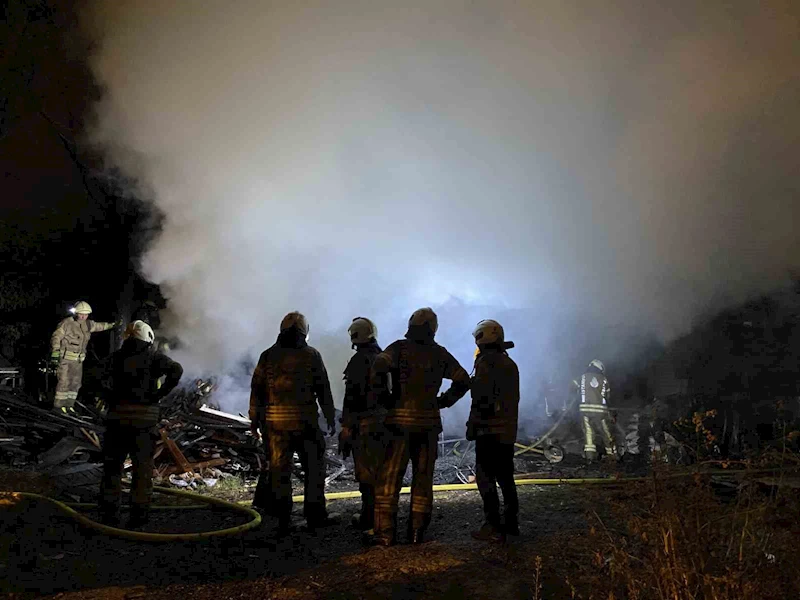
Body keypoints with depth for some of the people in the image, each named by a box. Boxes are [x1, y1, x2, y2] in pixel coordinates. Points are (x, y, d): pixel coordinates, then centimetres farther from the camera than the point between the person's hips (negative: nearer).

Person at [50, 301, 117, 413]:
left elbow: (99, 326, 28)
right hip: (65, 359, -7)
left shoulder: (88, 324, 9)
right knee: (64, 382, -10)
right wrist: (55, 352, -26)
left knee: (75, 383, 8)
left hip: (78, 360, 7)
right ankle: (59, 404, -3)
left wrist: (112, 325, 38)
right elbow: (56, 337, -16)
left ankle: (69, 404, 16)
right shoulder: (67, 323, -13)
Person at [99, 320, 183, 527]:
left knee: (112, 465, 13)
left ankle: (109, 512, 16)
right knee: (142, 468, 7)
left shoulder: (116, 356, 6)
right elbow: (176, 370, -20)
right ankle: (138, 514, 9)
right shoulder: (153, 357, -4)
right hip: (145, 419, -2)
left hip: (117, 416, 2)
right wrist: (160, 394, -12)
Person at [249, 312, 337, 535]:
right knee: (314, 468, 10)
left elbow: (257, 389, 5)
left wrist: (255, 419, 13)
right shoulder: (311, 355, -1)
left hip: (275, 422, 2)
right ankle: (315, 516, 12)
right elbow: (323, 390, 0)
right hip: (305, 421, -2)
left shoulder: (268, 356, 4)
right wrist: (331, 419, 8)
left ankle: (283, 521, 8)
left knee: (279, 471, 6)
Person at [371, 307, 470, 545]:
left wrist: (383, 397, -9)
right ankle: (417, 533, 15)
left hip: (400, 421, -3)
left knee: (389, 479, 2)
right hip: (428, 423, 3)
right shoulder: (440, 354, 7)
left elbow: (379, 367, -21)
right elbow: (463, 380, 11)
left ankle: (385, 534, 0)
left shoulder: (400, 348, -4)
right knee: (423, 479, 12)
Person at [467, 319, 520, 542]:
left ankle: (493, 527, -6)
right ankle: (511, 522, 21)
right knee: (505, 477, 16)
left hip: (490, 431, -9)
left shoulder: (486, 362, -13)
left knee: (486, 478, -4)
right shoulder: (510, 364, 14)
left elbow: (481, 398, -18)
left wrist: (472, 425, -11)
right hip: (508, 430, 9)